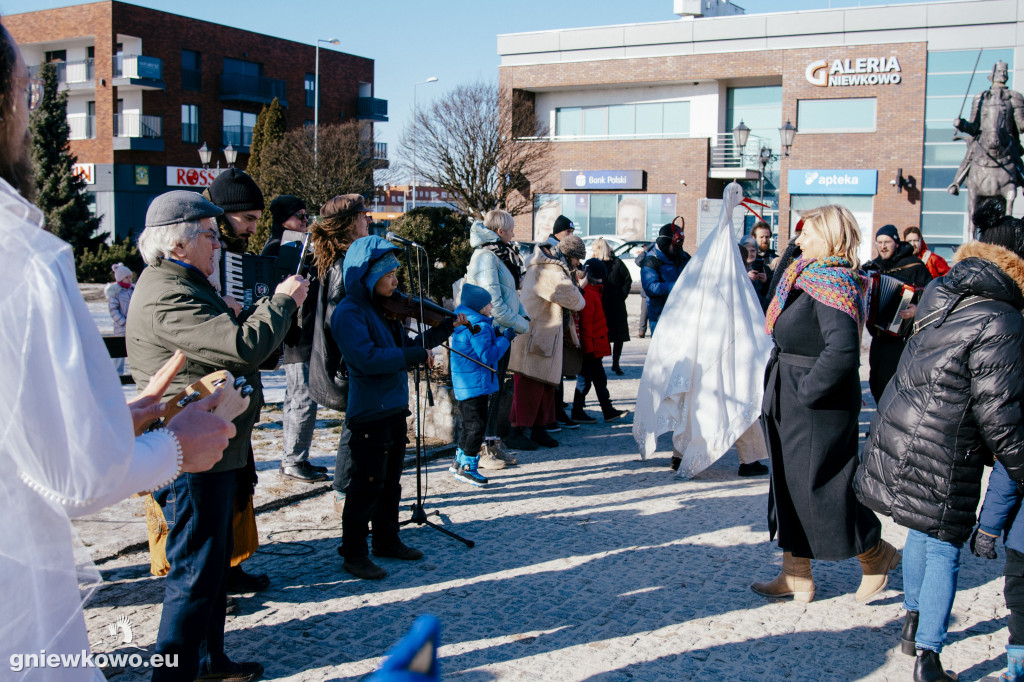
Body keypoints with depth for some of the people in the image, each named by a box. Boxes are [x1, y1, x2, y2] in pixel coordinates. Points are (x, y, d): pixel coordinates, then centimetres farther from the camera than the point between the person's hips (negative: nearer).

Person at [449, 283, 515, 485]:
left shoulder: (464, 321, 13)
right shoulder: (479, 326, -19)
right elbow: (487, 356, -21)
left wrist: (499, 337, 13)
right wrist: (505, 338, -12)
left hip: (464, 383, 11)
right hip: (475, 384, -11)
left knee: (470, 424, 19)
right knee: (477, 425, -4)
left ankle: (459, 463, 28)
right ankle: (467, 468, 1)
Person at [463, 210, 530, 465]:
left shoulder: (501, 254, 14)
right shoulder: (486, 257, -17)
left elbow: (511, 293, 21)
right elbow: (494, 303, -22)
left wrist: (523, 315, 5)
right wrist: (521, 325, -13)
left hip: (501, 333, 10)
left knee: (496, 388, 15)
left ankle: (492, 441, 24)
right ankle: (484, 449, 4)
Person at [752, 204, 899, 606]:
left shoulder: (832, 284, -19)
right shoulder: (810, 277, 11)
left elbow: (842, 351, -31)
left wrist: (806, 391, -23)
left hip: (819, 409, -10)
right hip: (793, 407, 10)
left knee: (820, 487, 1)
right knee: (790, 486, 13)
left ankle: (876, 556, 23)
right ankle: (796, 577, 23)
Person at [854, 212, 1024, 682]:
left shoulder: (942, 299, 6)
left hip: (897, 439, 8)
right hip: (940, 461, -8)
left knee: (921, 531, 26)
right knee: (943, 550, 5)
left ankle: (913, 621, 42)